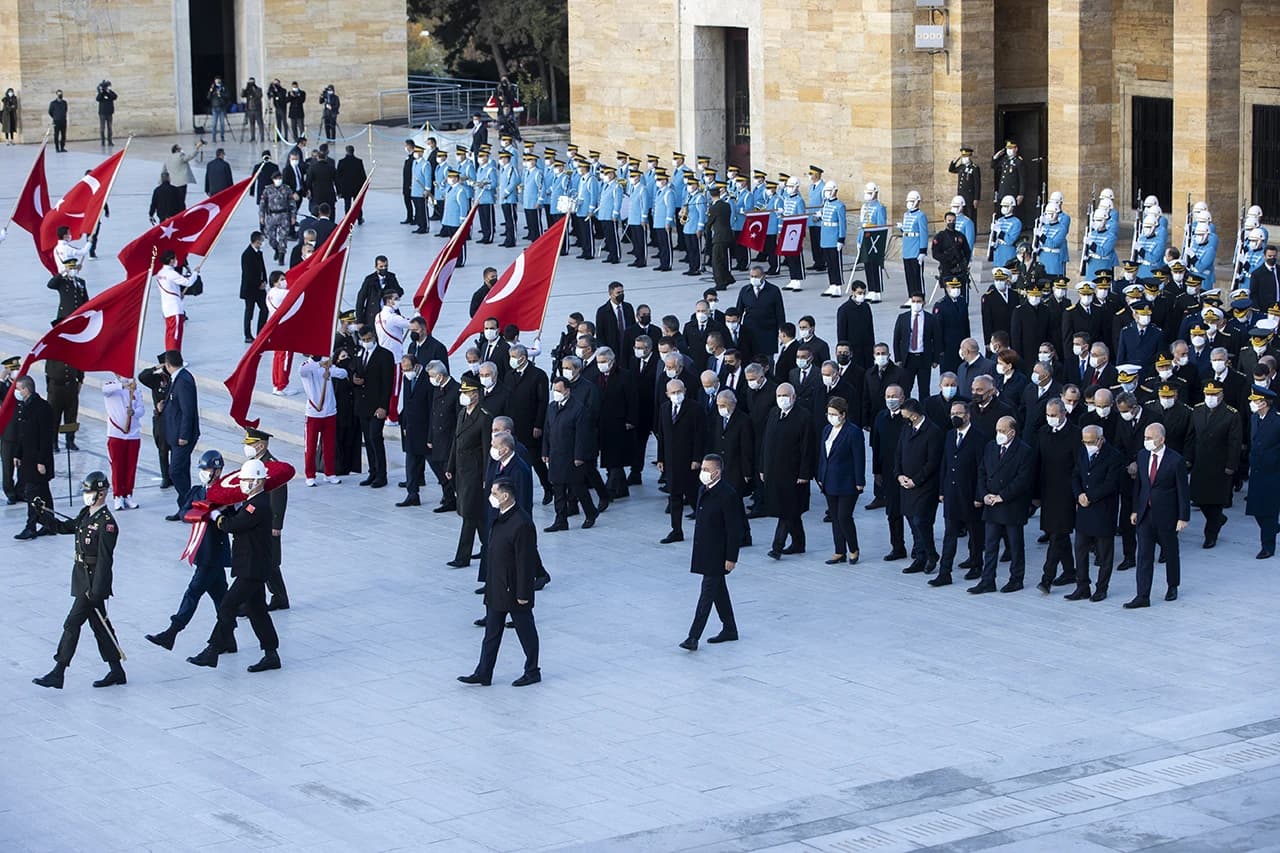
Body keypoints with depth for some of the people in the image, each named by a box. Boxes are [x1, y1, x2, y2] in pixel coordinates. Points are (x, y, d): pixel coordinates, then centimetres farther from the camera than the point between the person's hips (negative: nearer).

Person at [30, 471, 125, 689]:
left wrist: (96, 591, -22)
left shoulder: (106, 522, -18)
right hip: (82, 577, 9)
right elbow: (61, 527, 18)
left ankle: (57, 673, -3)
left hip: (94, 580, -9)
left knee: (72, 624, -7)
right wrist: (43, 512, 2)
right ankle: (116, 671, 19)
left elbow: (105, 560, -20)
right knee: (99, 624, 13)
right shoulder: (85, 514, 10)